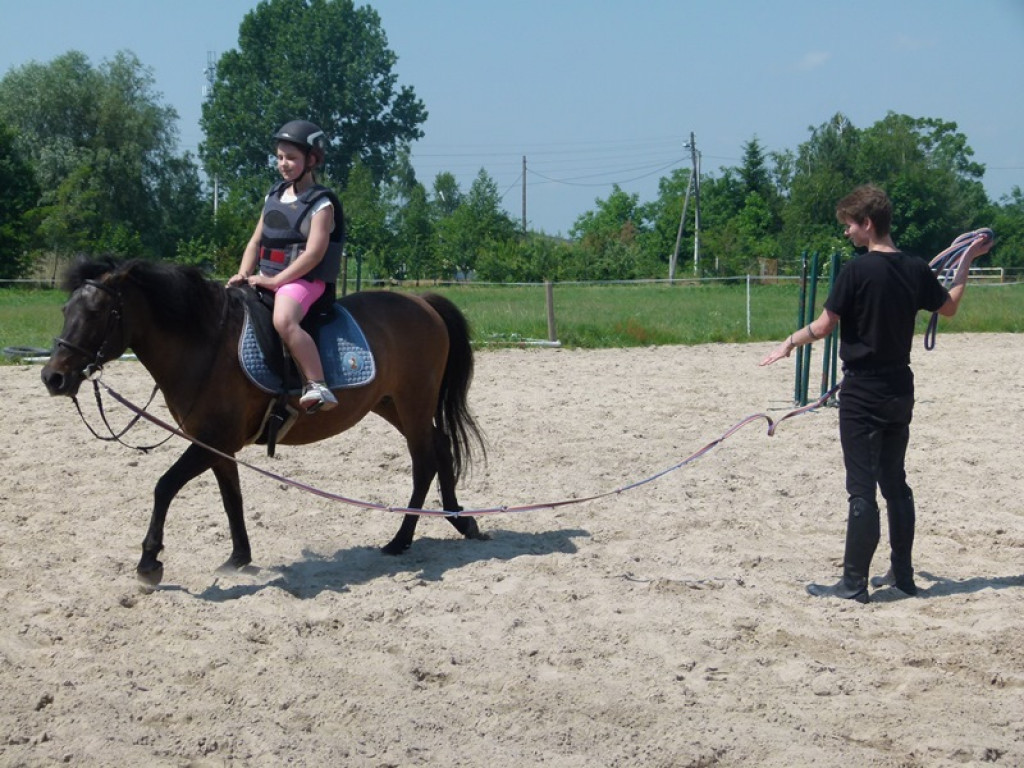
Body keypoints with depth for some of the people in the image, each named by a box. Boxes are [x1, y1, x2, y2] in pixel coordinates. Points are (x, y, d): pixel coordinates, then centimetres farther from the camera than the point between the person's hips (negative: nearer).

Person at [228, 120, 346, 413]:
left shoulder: (321, 204, -7)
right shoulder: (274, 195, 16)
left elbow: (314, 252, -16)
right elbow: (255, 241, 17)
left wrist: (276, 281, -20)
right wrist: (244, 274, 0)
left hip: (303, 279, -9)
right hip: (266, 277, 9)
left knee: (284, 320, -36)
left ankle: (318, 386, -38)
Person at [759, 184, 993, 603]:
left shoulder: (857, 271, -16)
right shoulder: (915, 268, 2)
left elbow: (823, 326, -12)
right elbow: (949, 307, 19)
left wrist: (789, 344, 5)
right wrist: (966, 261, 29)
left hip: (862, 394, -6)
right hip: (899, 391, 6)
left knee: (862, 489, -4)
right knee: (895, 482, 16)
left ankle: (854, 583, -1)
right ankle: (902, 574, 21)